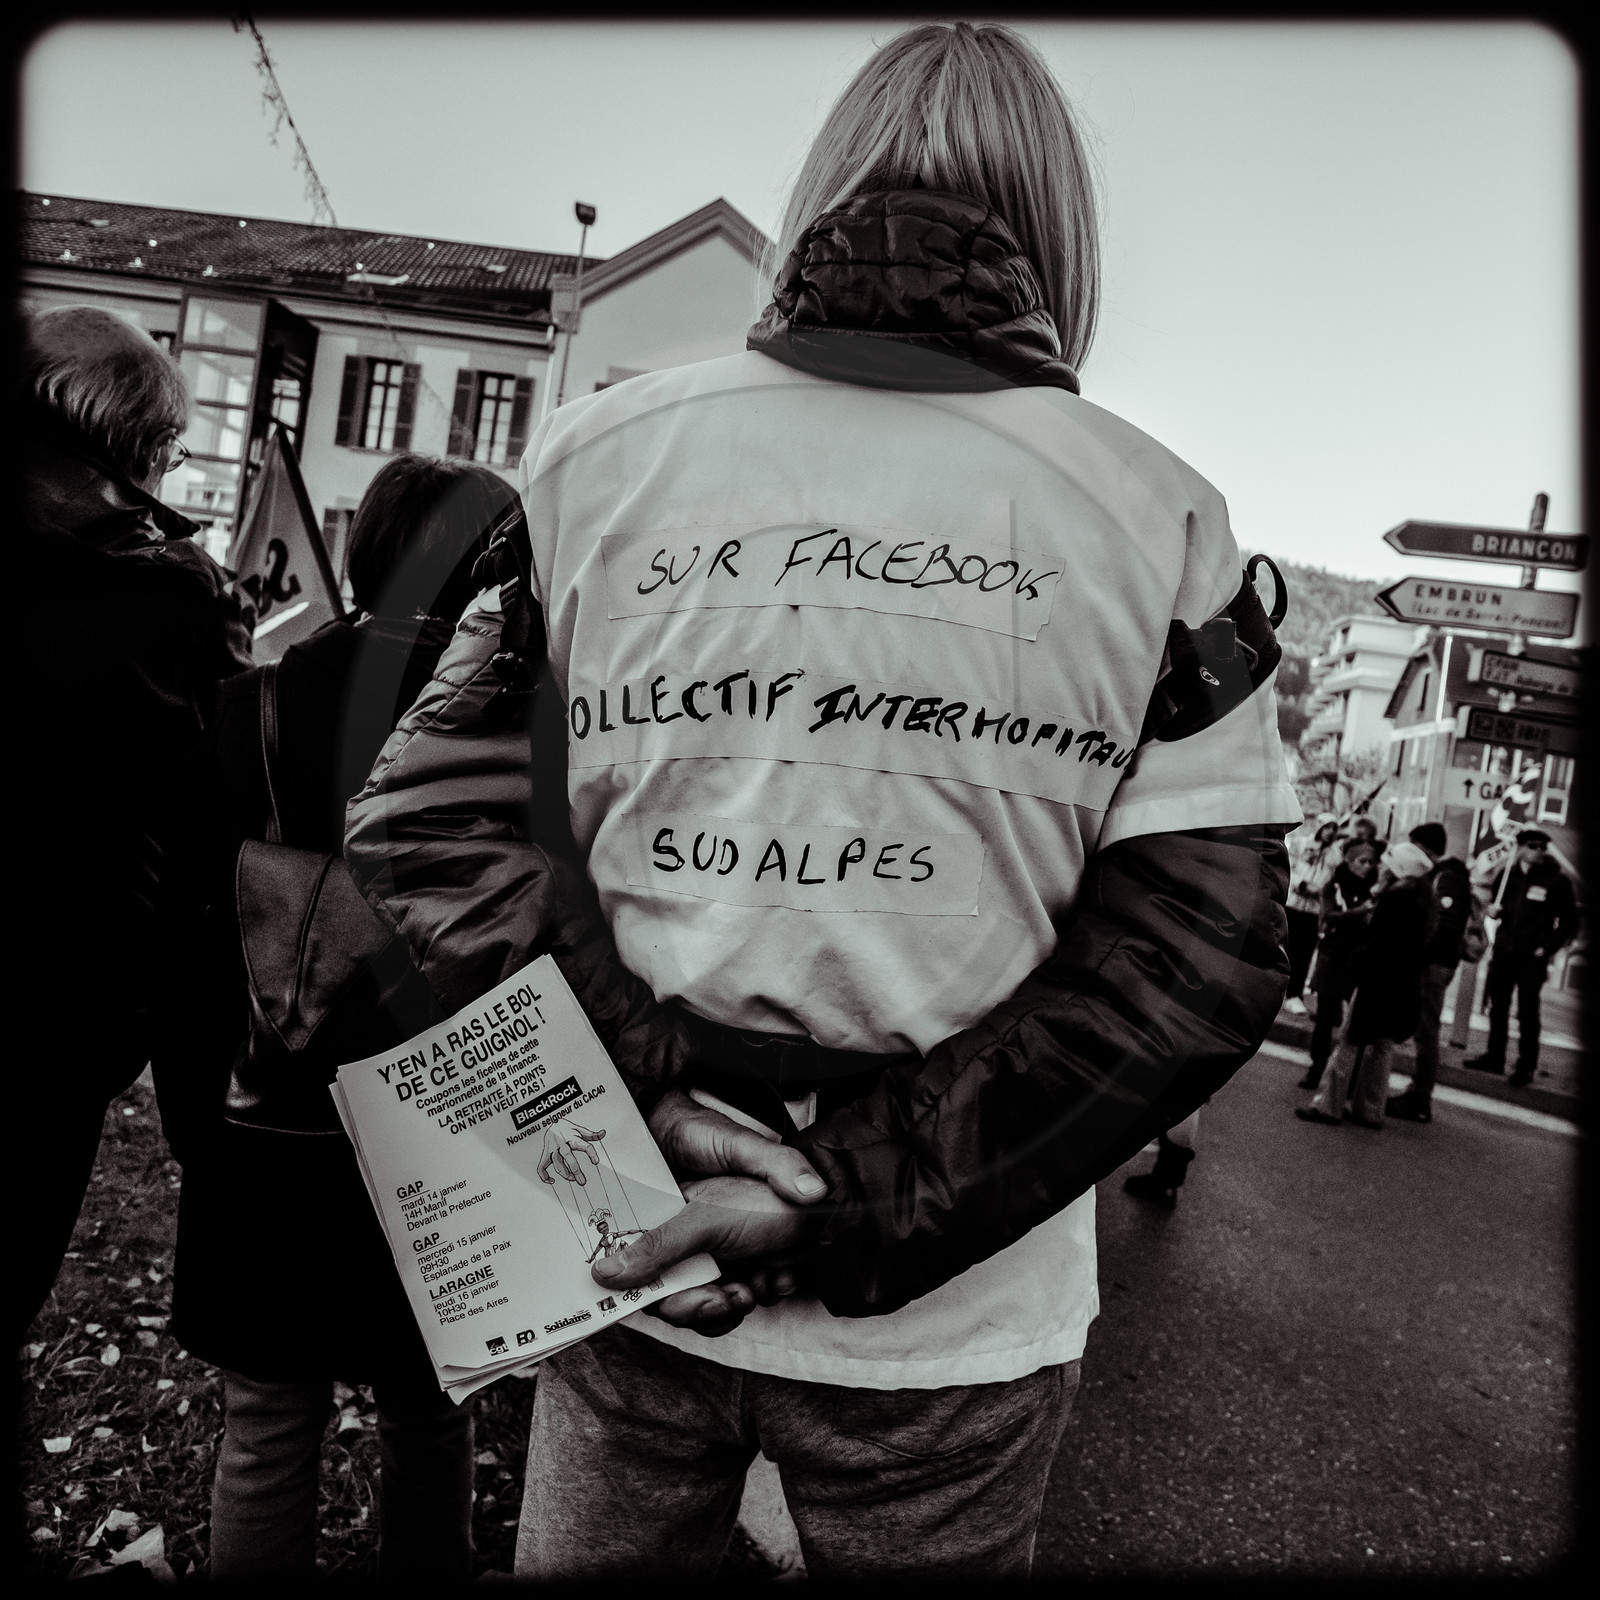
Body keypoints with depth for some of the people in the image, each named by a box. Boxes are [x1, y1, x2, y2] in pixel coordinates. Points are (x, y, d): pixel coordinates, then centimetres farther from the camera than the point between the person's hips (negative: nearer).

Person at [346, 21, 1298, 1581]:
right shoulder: (1162, 517, -7)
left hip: (625, 1268, 2)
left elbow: (426, 833, -7)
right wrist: (853, 1203, -14)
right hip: (952, 1333, 0)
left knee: (583, 1556, 27)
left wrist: (641, 1101, -10)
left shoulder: (598, 447, -4)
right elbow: (1197, 965, -13)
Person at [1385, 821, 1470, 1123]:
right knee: (1423, 1030, 14)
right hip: (1426, 963, 10)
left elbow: (1447, 927, -21)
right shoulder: (1435, 875, 17)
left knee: (1426, 1032, -5)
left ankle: (1420, 1102, 0)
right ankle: (1416, 1093, 21)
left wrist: (1420, 955, -19)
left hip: (1433, 965, -10)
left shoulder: (1448, 879, -12)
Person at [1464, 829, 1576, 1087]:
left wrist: (1548, 948, -9)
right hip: (1503, 951, 4)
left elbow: (1569, 922, -1)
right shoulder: (1508, 873, 8)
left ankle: (1526, 1066, 6)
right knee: (1497, 1005, 10)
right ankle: (1495, 1056, 21)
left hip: (1532, 956, -4)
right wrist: (1493, 911, -4)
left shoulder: (1557, 880, -4)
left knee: (1527, 1012, -1)